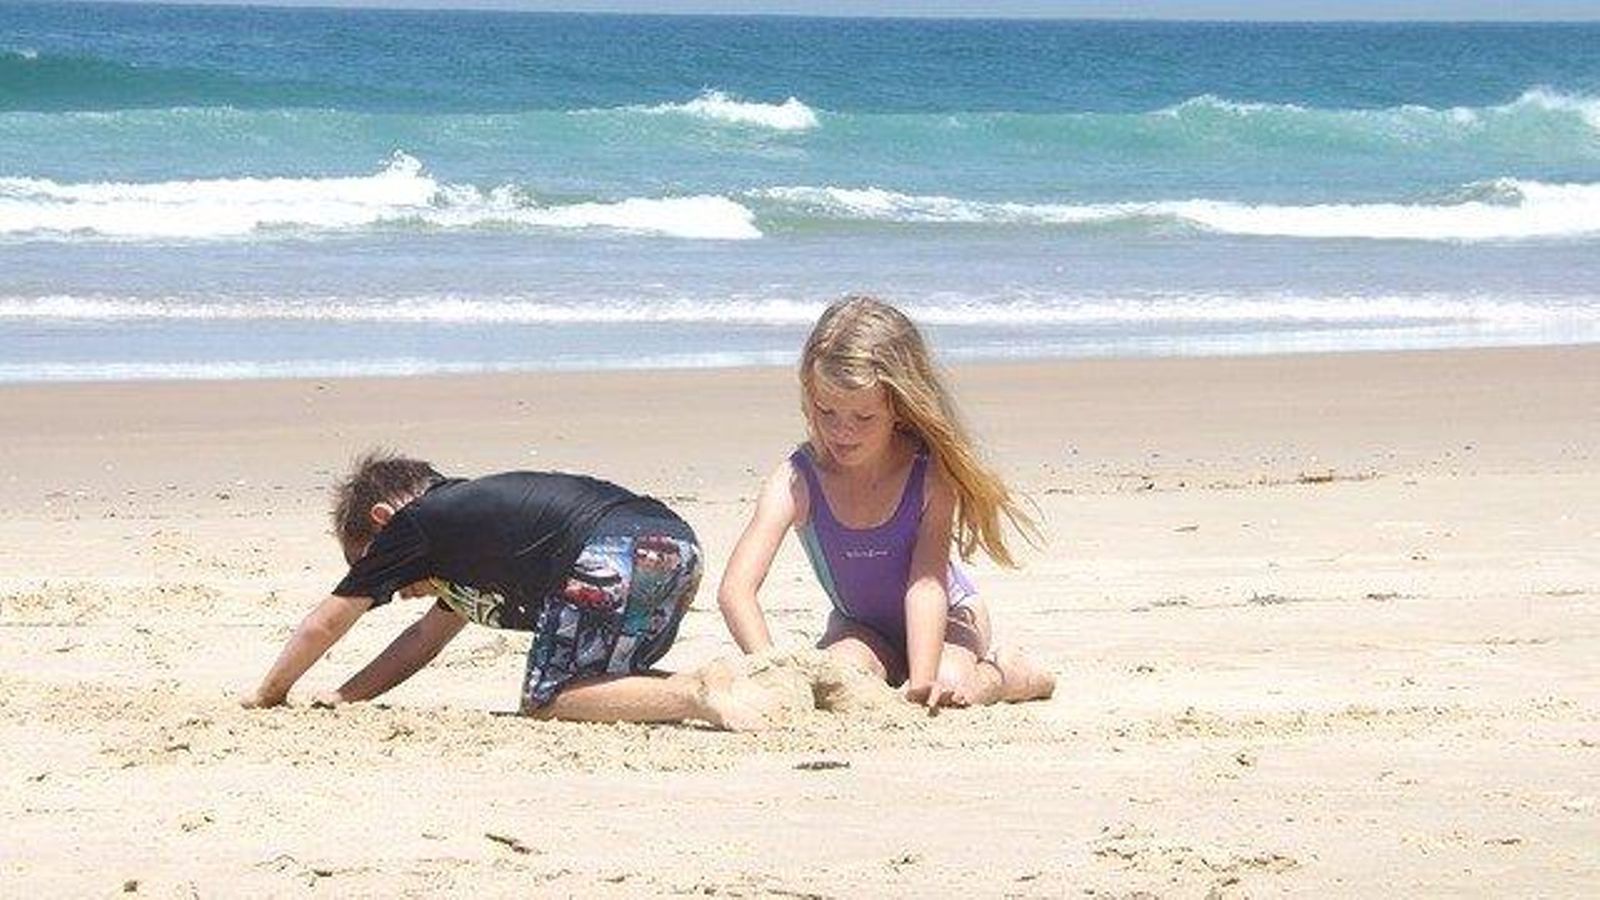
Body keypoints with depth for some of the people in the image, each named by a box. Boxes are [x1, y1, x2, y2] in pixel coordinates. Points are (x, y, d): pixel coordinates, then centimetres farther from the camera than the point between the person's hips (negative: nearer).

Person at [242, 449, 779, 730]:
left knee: (547, 699, 2)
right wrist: (344, 698, 45)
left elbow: (328, 622, 23)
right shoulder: (466, 512, 36)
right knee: (604, 684, 25)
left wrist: (267, 695, 36)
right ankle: (709, 684, 2)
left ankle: (696, 697, -16)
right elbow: (431, 634, 46)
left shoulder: (414, 524, 13)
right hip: (679, 546, 9)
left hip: (612, 557, -9)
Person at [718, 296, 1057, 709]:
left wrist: (921, 682, -47)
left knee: (947, 685, -34)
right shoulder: (797, 481, -26)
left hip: (945, 619, -2)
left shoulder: (932, 473, -27)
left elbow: (926, 582, -31)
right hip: (860, 628, 2)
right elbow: (735, 589, -36)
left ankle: (1006, 674, 4)